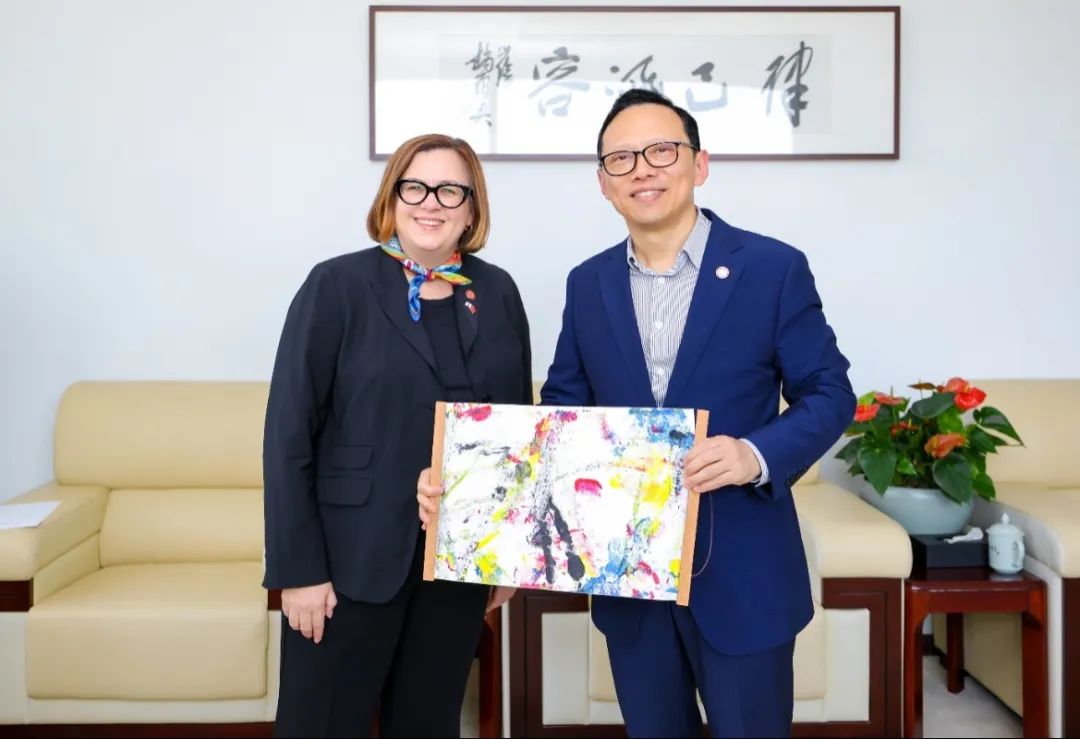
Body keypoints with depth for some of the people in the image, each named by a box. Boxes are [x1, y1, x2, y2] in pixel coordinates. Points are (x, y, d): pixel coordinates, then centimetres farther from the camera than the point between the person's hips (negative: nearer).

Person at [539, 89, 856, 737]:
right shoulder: (587, 284, 5)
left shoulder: (773, 268, -7)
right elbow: (564, 405, 9)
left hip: (742, 574, -3)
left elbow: (829, 392, -5)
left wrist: (758, 455, -24)